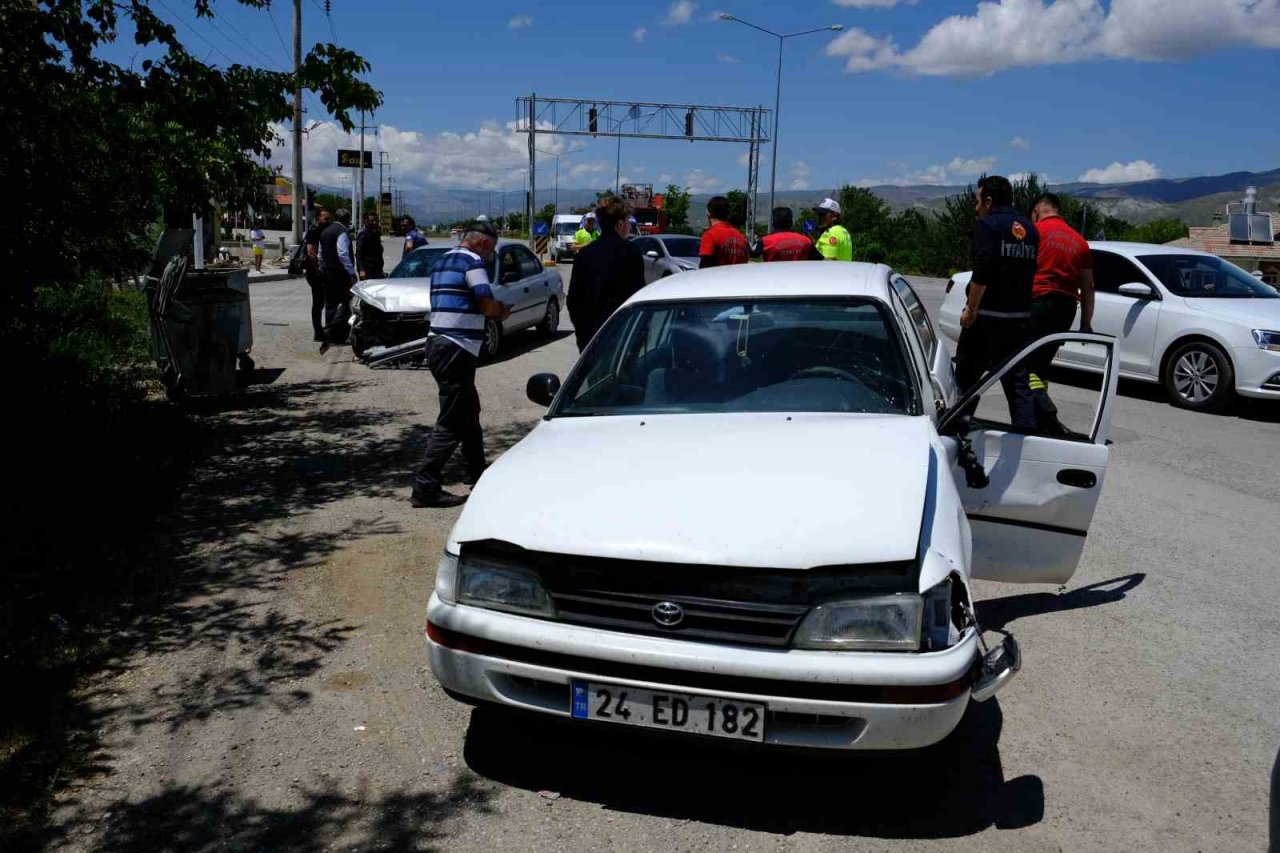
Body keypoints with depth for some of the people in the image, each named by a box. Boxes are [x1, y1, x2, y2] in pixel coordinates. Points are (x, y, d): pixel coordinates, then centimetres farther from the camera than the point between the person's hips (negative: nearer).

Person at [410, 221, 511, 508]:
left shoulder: (441, 262, 19)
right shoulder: (472, 261, -9)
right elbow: (486, 304, -16)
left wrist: (494, 311, 13)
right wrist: (503, 311, 7)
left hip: (438, 342, 10)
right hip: (457, 347, -10)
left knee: (469, 411, 22)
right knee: (452, 421, -7)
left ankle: (476, 471, 33)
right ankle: (426, 487, -7)